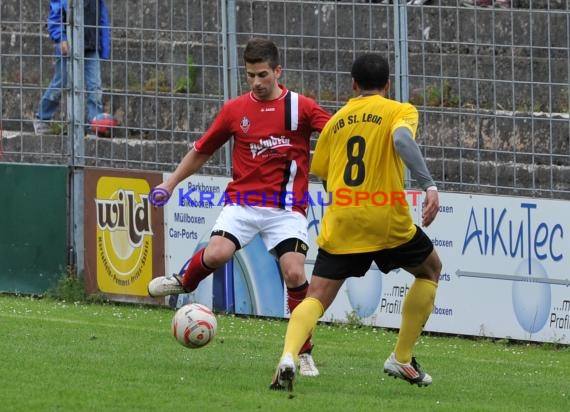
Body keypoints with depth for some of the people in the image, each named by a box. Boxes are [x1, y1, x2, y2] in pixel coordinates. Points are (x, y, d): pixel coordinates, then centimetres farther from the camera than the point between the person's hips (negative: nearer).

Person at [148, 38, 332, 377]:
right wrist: (170, 183, 19)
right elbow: (203, 150, 18)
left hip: (287, 208, -2)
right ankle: (185, 282, 14)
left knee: (294, 273, -17)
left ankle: (304, 353, -2)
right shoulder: (235, 110, 7)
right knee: (216, 254, -22)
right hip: (243, 201, 2)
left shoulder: (301, 107, -1)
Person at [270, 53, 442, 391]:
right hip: (387, 221, -3)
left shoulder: (336, 120, 16)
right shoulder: (400, 111, 3)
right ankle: (402, 359, 20)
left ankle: (288, 357, -28)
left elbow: (320, 173, 18)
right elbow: (402, 139, -19)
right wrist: (430, 186, -27)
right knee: (430, 270, 24)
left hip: (340, 224, 3)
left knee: (316, 299, 2)